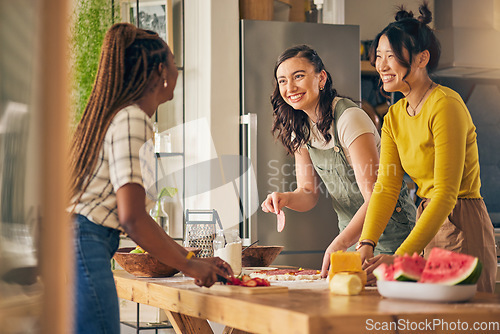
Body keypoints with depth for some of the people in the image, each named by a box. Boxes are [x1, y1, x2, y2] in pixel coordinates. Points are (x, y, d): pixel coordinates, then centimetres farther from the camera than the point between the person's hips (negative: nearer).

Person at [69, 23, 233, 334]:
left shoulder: (118, 115, 20)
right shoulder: (131, 120, -11)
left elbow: (135, 214, 22)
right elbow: (132, 218, -19)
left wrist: (192, 258, 20)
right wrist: (189, 266, -8)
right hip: (83, 248, -10)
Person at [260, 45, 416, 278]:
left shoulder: (350, 119, -23)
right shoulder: (299, 129, 1)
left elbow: (375, 199, -28)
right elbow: (308, 194, 5)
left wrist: (339, 245, -38)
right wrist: (286, 198, -19)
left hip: (390, 234, -7)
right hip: (351, 235, 7)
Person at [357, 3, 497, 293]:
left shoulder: (446, 106, -18)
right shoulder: (394, 116, 8)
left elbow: (446, 194, -23)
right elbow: (386, 186, 1)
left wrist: (400, 257, -29)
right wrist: (367, 245, -14)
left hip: (463, 227, -8)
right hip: (428, 223, 8)